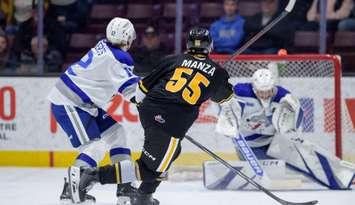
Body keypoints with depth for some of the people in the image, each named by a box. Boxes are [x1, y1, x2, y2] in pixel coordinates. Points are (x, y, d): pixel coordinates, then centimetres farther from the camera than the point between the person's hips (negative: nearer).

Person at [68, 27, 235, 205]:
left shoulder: (173, 60, 14)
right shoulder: (217, 72, 10)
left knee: (172, 152, 29)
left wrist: (141, 102, 35)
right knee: (149, 168, 2)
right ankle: (92, 175, -11)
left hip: (148, 111, 6)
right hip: (172, 125, -5)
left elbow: (144, 87, 15)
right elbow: (224, 96, 32)